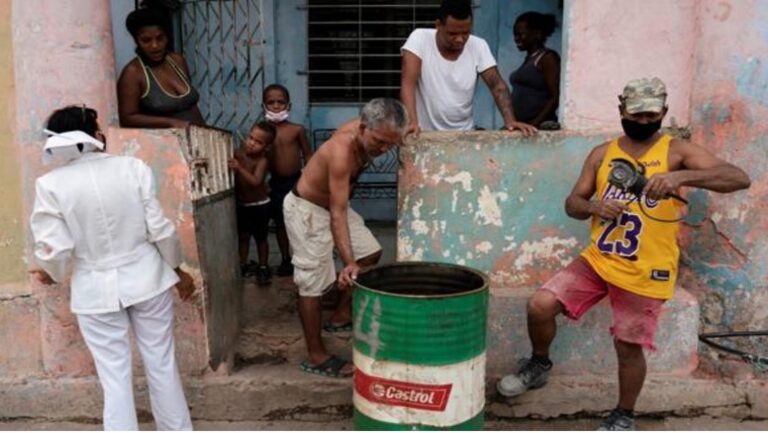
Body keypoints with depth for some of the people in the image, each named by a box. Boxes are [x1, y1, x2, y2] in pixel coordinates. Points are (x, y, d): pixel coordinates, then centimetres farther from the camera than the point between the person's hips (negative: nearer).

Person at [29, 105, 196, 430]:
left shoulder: (50, 185, -9)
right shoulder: (132, 168, -9)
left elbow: (54, 250, -10)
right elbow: (160, 230, -7)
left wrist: (51, 276, 13)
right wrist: (178, 270, 8)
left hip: (96, 291, -1)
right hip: (146, 279, 1)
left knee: (115, 378, 9)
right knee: (162, 366, 15)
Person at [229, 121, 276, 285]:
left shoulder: (262, 161, -23)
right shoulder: (237, 153, -9)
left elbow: (256, 181, -36)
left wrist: (239, 168, -47)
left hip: (259, 205, -4)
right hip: (241, 204, 4)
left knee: (260, 237, 9)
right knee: (243, 236, 14)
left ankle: (263, 267, 25)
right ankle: (243, 265, 29)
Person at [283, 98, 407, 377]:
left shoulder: (368, 131, -14)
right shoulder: (341, 152, -37)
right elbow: (338, 214, -38)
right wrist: (348, 263, -43)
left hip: (332, 203, 9)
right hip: (306, 209, -9)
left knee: (370, 253, 14)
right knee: (314, 282, -7)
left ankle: (341, 315, 27)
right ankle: (315, 356, 3)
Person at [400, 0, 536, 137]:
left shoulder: (478, 46, -2)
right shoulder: (420, 38, -10)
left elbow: (497, 86, -5)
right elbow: (408, 83, -18)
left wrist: (510, 120, -22)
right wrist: (411, 121, -33)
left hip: (463, 132, 2)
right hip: (425, 133, -1)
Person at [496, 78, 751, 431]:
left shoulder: (676, 152, -6)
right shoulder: (602, 154, 6)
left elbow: (740, 178, -18)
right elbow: (572, 204, 9)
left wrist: (682, 176, -35)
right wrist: (594, 206, -16)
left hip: (645, 273, -3)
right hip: (598, 259, 4)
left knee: (628, 347, 7)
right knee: (540, 305, -6)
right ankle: (539, 366, 23)